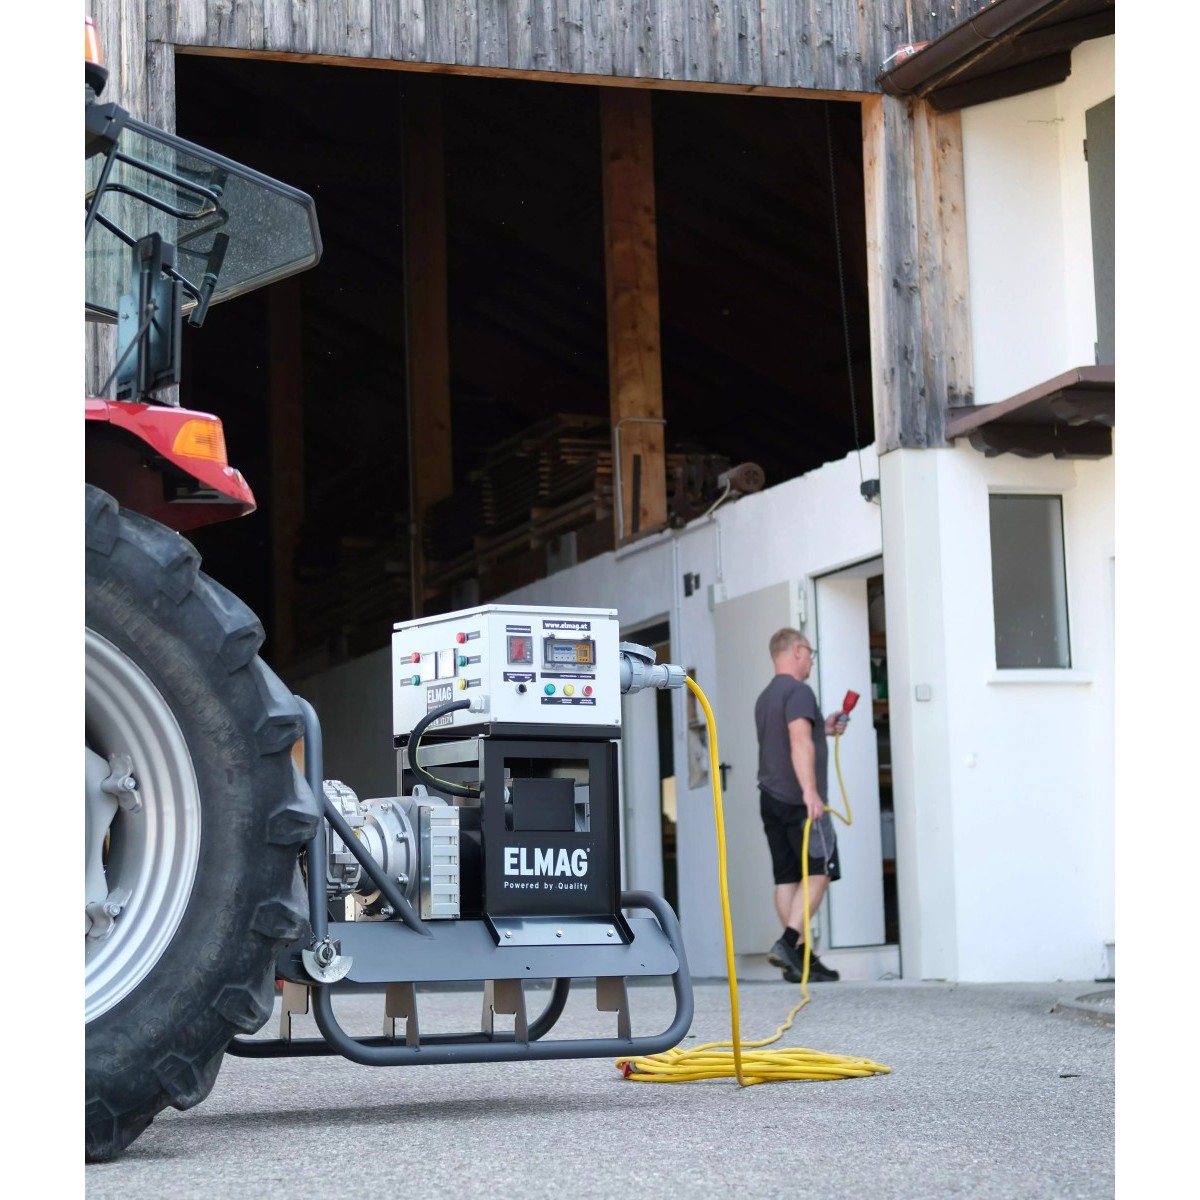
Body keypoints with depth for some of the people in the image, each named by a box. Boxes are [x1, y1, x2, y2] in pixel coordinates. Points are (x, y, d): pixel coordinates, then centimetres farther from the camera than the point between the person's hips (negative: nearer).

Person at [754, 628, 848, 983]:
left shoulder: (766, 697, 20)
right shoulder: (798, 691, -9)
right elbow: (799, 742, -23)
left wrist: (822, 730, 28)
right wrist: (810, 790, -30)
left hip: (770, 799, 9)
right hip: (797, 800, -9)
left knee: (787, 877, 5)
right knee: (818, 872, -5)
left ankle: (799, 955, 4)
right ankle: (789, 942, -18)